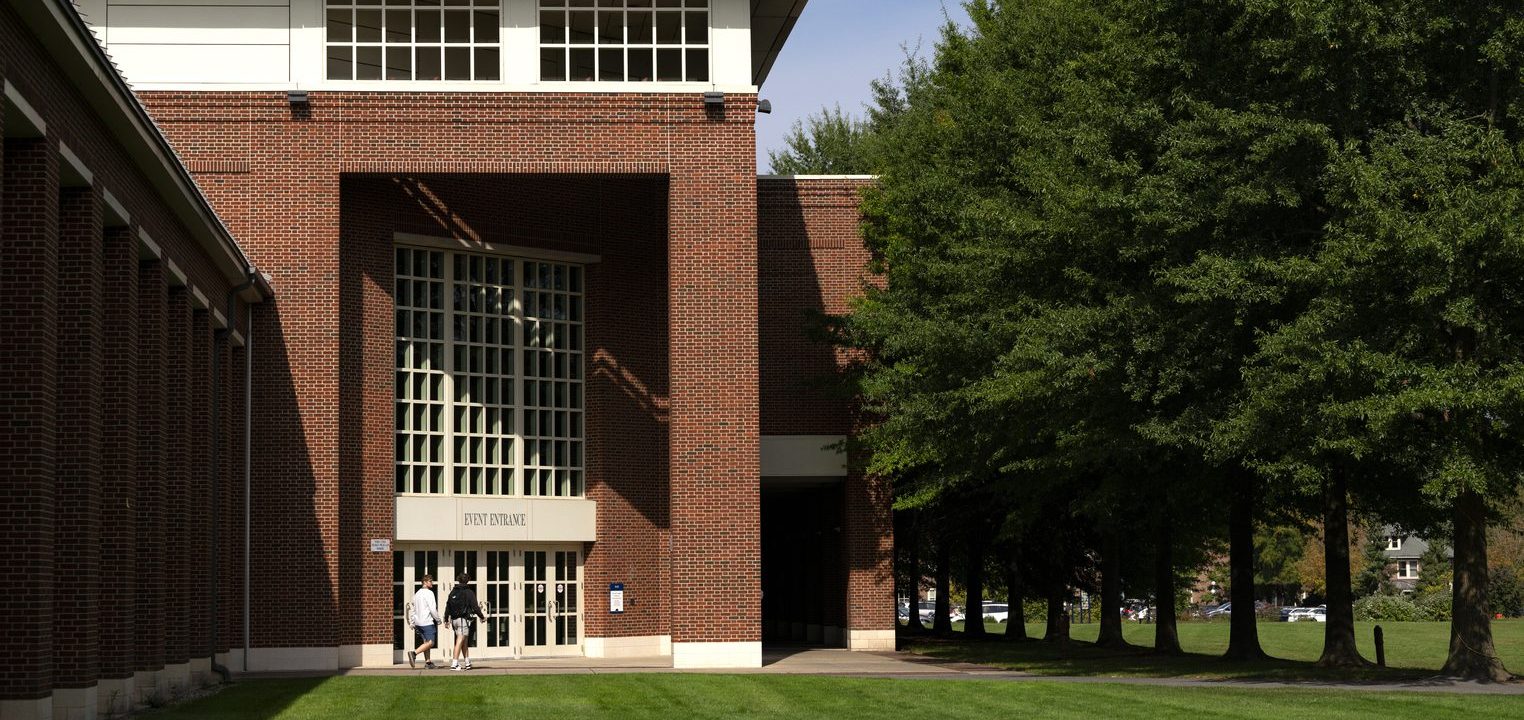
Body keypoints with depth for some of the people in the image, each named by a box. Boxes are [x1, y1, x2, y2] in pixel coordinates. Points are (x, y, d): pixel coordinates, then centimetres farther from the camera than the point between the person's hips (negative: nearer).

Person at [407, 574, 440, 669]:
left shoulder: (417, 593, 16)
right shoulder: (429, 593, -11)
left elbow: (413, 609, 18)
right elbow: (432, 609, -16)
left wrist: (412, 623, 21)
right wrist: (438, 619, -4)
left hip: (419, 622, 9)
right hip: (428, 622, -9)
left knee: (426, 641, 15)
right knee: (430, 642, -10)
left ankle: (427, 662, 15)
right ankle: (414, 653, -26)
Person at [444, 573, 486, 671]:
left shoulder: (453, 592, 10)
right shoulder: (469, 592, -7)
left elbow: (448, 607, 12)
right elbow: (475, 606, -8)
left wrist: (446, 619, 20)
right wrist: (482, 616, 5)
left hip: (454, 619, 6)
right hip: (464, 619, -6)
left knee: (465, 641, 16)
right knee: (460, 640, -8)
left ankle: (467, 662, 21)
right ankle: (454, 664, -14)